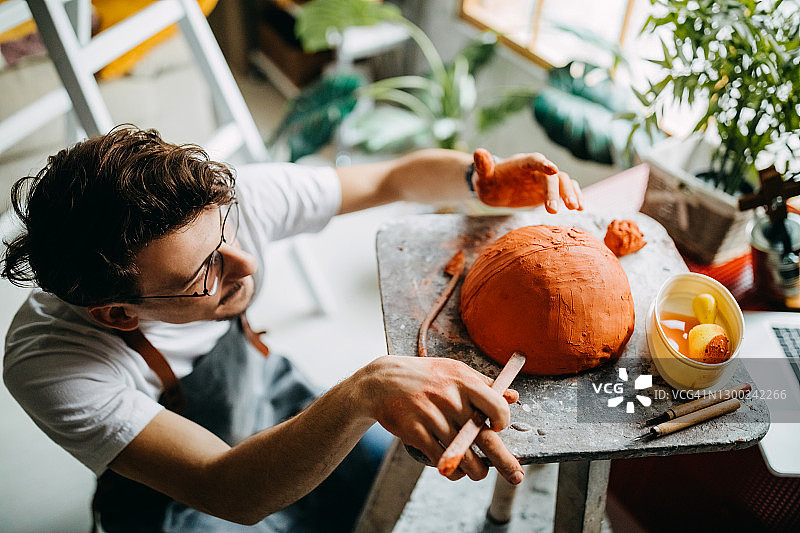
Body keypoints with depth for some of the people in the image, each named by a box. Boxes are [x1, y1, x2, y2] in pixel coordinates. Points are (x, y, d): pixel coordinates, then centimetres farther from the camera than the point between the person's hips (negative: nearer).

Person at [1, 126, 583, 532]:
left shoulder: (229, 198, -29)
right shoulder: (48, 365, -37)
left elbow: (397, 178, -16)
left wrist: (483, 178, -35)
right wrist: (363, 393, -62)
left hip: (268, 396, 4)